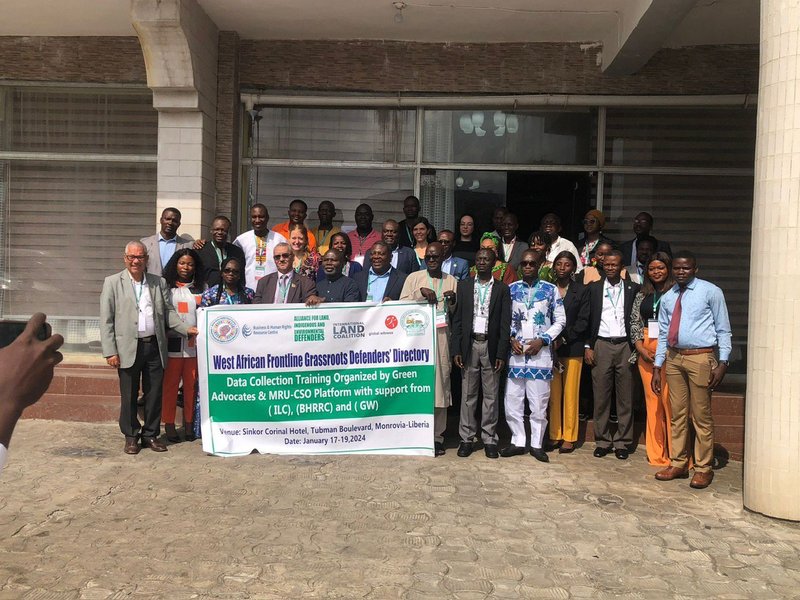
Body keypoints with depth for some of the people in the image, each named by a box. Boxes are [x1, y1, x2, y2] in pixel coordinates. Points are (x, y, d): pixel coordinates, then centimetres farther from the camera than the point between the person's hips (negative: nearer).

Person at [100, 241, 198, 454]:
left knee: (154, 394, 8)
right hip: (129, 348, -3)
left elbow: (168, 311, 11)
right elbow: (106, 320, -1)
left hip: (155, 347, 3)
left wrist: (186, 328, -6)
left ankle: (151, 435, 22)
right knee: (129, 396, 6)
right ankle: (131, 436, 20)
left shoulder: (159, 282, 11)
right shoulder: (113, 283, 2)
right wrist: (110, 352, -7)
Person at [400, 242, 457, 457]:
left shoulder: (451, 281, 14)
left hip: (442, 337, 2)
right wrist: (420, 292, -10)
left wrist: (453, 301, -5)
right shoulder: (414, 278, 8)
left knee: (440, 383, 1)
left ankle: (437, 436, 8)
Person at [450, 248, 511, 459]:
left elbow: (505, 323, 0)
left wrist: (501, 353, -7)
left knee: (491, 395, 4)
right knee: (468, 394, 5)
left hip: (491, 347, -1)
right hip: (469, 345, 1)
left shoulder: (502, 289, 4)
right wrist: (456, 349, -3)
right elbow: (457, 319, 5)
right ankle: (466, 438, 13)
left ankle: (489, 439, 12)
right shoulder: (464, 285, 8)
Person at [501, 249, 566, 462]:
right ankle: (518, 441, 18)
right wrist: (511, 339, -6)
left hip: (541, 353, -2)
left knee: (539, 402, 3)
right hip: (516, 353, 2)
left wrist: (542, 340, -8)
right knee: (512, 400, 4)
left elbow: (560, 320, 2)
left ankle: (536, 444, 16)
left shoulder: (550, 289, 2)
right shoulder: (511, 289, 7)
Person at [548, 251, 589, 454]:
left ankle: (569, 437, 9)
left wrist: (563, 339, -9)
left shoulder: (581, 291, 4)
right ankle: (554, 435, 14)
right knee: (553, 393, 4)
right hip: (550, 347, 1)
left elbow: (583, 320, -1)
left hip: (573, 348, -1)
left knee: (571, 393, 0)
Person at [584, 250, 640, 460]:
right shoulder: (593, 288, 8)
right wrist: (588, 346, 1)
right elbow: (587, 318, 7)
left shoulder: (632, 289, 7)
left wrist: (636, 346, -1)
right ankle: (602, 441, 11)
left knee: (625, 397, 2)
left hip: (625, 346, 0)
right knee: (601, 396, 2)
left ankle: (622, 442, 11)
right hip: (601, 345, 0)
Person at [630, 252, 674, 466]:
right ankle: (656, 453, 15)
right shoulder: (642, 295, 14)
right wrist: (641, 348, 0)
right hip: (646, 350, 5)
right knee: (652, 399, 7)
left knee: (670, 399, -8)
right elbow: (634, 322, 12)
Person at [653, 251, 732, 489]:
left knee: (701, 416, 1)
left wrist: (722, 363, -10)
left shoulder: (711, 292, -3)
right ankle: (678, 463, 22)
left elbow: (723, 330, -2)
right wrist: (657, 367, 10)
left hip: (700, 357, -5)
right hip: (673, 358, 5)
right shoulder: (667, 298, 11)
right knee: (677, 414, 11)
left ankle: (703, 468, 13)